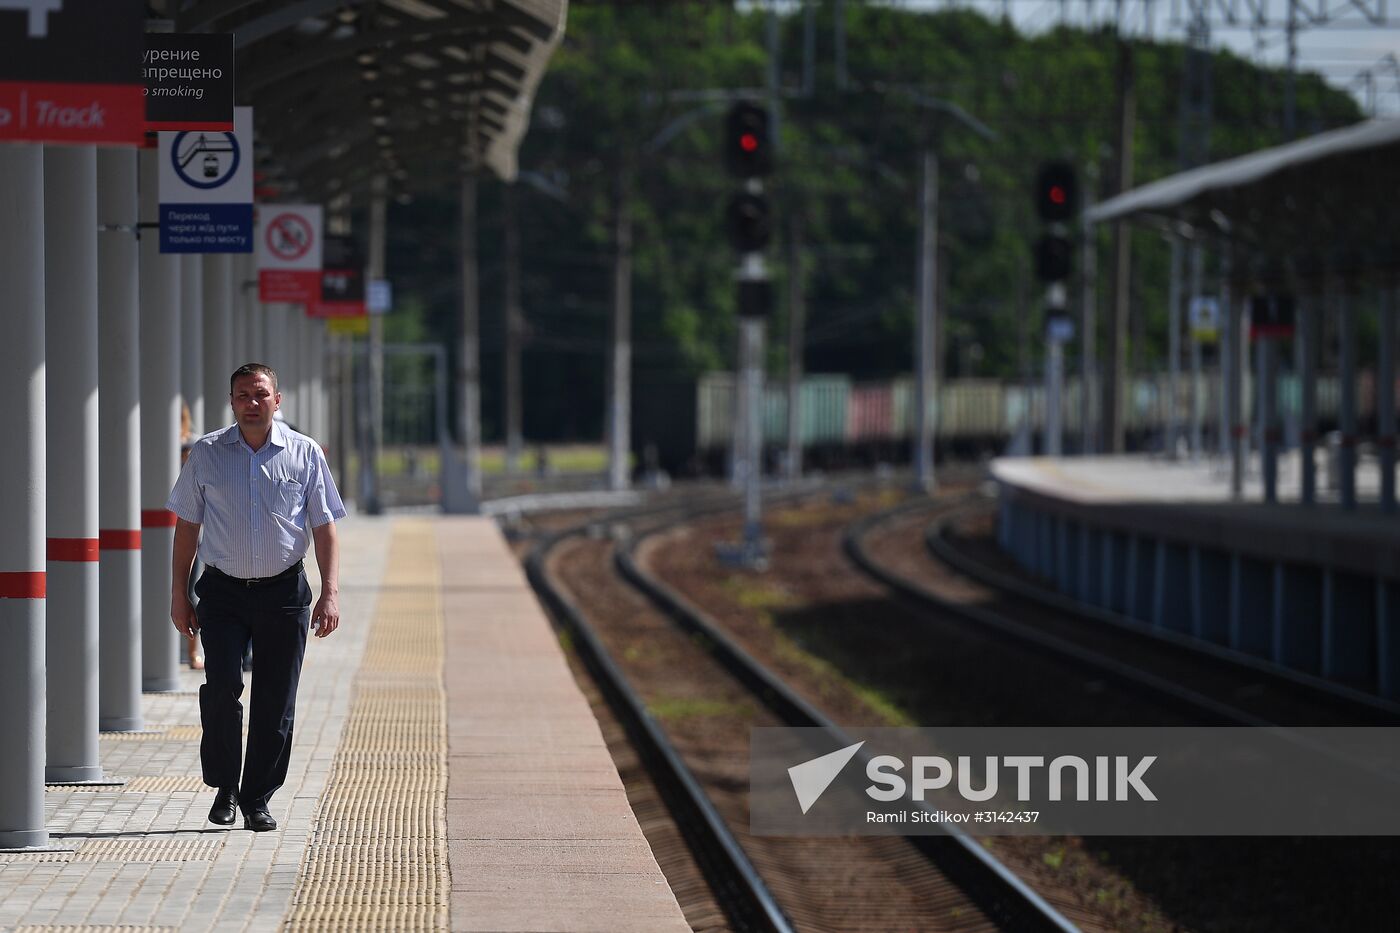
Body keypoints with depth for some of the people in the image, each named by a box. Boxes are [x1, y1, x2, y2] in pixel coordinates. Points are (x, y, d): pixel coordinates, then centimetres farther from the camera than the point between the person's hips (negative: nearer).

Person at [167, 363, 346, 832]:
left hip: (284, 591, 0)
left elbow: (324, 528, 4)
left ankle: (258, 800, 11)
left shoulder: (305, 454, 3)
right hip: (223, 591, 0)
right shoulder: (206, 454, 4)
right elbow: (187, 526, 9)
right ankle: (224, 788, 2)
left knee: (275, 701, 1)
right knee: (222, 686, -15)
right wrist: (178, 595, 5)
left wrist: (330, 594, -4)